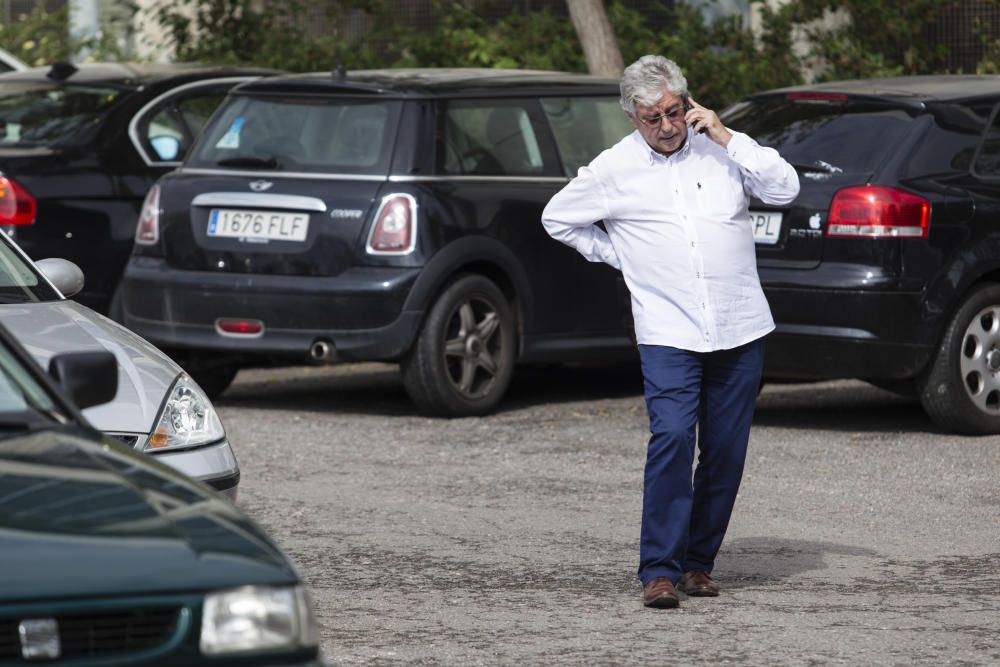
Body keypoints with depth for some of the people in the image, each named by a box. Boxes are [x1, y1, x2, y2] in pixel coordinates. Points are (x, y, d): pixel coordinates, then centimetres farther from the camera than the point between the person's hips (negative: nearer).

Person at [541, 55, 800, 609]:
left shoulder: (718, 147, 6)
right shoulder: (614, 169, 2)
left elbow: (785, 188, -5)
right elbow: (557, 218, 15)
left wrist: (725, 137, -9)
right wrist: (616, 255, 9)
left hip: (739, 332, 2)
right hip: (668, 334, -2)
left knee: (726, 451, 4)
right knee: (671, 438, -18)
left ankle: (698, 563, 18)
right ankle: (659, 571, -15)